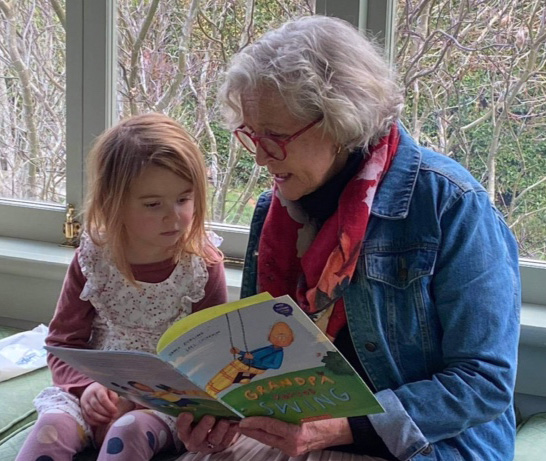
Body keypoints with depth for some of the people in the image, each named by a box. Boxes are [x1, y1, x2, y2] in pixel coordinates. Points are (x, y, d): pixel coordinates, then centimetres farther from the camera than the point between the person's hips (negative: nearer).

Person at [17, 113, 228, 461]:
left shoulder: (203, 265, -5)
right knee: (54, 424, -26)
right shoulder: (93, 260, -1)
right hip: (99, 396, 2)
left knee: (131, 430, -33)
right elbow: (64, 341, 7)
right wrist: (85, 387, -14)